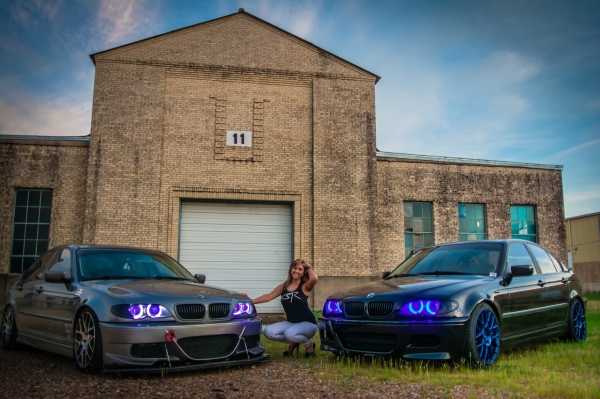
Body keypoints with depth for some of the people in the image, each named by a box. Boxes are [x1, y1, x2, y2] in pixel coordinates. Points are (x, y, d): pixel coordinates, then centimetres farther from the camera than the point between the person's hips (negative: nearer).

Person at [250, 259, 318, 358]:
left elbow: (314, 278, -30)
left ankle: (309, 344, -1)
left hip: (308, 323, -5)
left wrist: (309, 269, -10)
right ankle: (292, 343, 12)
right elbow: (269, 296, 10)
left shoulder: (305, 287, -8)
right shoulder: (284, 286, 6)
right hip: (291, 323, 5)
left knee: (289, 333, -35)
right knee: (268, 332, -15)